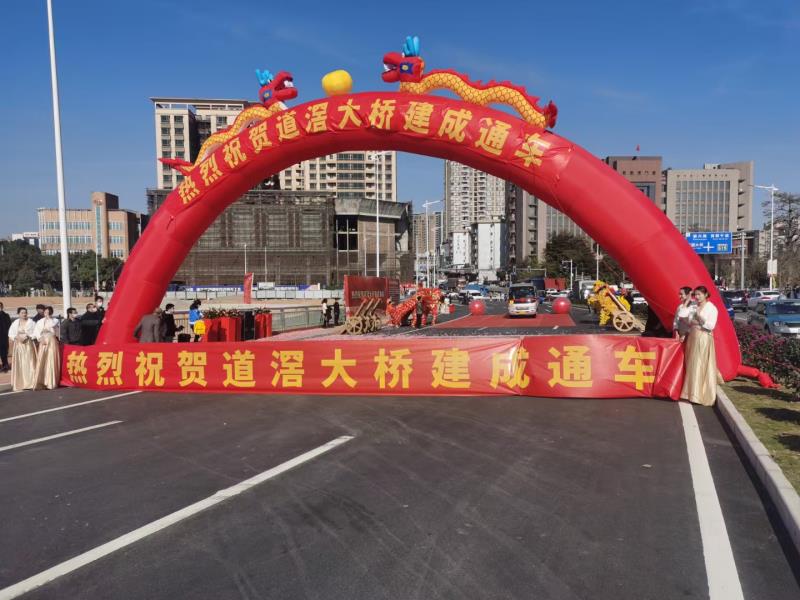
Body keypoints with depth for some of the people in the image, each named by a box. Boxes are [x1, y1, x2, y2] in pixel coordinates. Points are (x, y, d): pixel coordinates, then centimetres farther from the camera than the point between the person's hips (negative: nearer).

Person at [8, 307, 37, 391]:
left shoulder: (31, 322, -1)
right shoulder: (15, 323, 6)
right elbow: (11, 334, 8)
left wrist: (27, 337, -16)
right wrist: (17, 337, -9)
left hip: (29, 345, -2)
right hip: (18, 345, 2)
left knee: (29, 363, -3)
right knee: (19, 364, 2)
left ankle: (30, 383, -1)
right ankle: (19, 383, 8)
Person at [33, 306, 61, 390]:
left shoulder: (55, 321, 7)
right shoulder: (40, 321, 12)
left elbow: (51, 325, -13)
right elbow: (36, 332, 6)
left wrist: (49, 317, -4)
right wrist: (40, 339, -8)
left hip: (52, 342, -2)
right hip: (43, 342, 2)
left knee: (52, 362, -4)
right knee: (41, 362, -4)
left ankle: (51, 383, 0)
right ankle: (40, 383, -2)